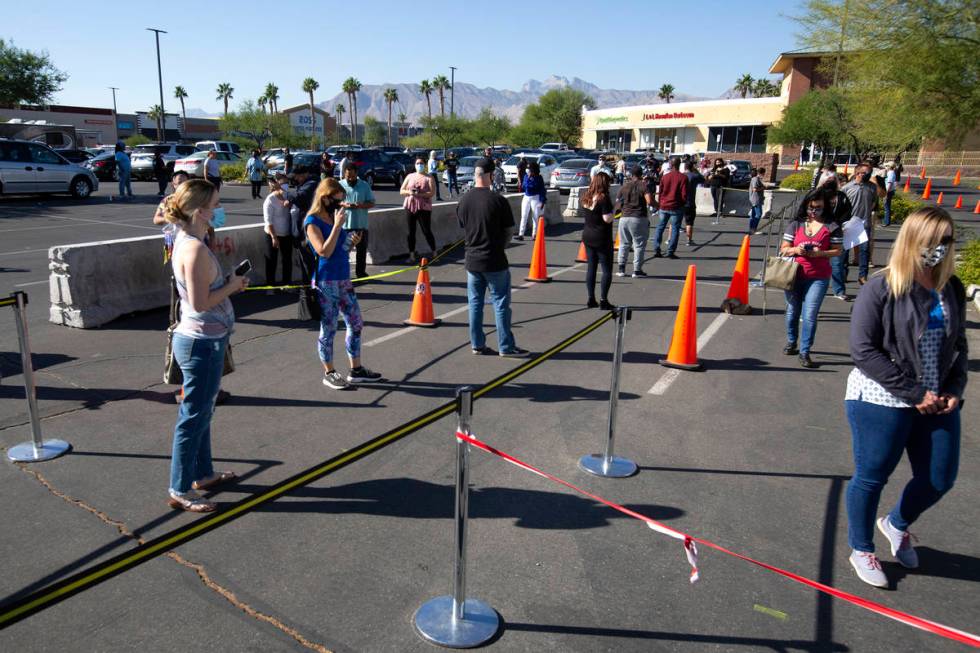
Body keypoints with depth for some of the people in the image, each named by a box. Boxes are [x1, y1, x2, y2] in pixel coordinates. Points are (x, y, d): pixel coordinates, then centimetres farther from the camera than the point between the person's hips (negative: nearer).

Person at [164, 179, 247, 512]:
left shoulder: (186, 241, 8)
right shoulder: (196, 249, -23)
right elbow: (200, 303, -25)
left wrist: (229, 282, 3)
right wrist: (232, 285, -12)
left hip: (200, 338, 10)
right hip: (203, 342, -10)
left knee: (201, 411, 21)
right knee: (194, 416, 1)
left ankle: (203, 473, 36)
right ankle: (180, 491, 14)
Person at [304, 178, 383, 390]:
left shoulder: (335, 218, 11)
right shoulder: (313, 222, -11)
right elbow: (324, 252, -23)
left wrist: (353, 243, -1)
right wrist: (337, 225, -22)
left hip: (344, 279, 8)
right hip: (325, 283, -8)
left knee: (356, 324, 11)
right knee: (328, 329, 3)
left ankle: (356, 370, 22)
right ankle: (329, 373, 18)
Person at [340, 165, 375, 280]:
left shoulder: (364, 185, 5)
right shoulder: (340, 185, 4)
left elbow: (372, 203, 4)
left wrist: (361, 205, -16)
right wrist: (343, 204, -16)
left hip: (361, 224, 1)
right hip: (344, 224, -1)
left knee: (362, 249, 6)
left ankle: (360, 273, 18)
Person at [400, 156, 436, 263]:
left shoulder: (429, 177, 4)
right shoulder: (410, 176, 14)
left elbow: (432, 192, -9)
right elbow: (401, 191, 11)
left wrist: (420, 194, -21)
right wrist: (409, 192, -10)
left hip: (424, 207, -3)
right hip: (410, 206, 4)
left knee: (426, 231, -4)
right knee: (411, 232, 4)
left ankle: (434, 253, 6)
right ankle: (412, 254, 11)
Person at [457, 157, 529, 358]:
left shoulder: (464, 201, 1)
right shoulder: (498, 200, -14)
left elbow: (463, 229, 9)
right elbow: (509, 231, -6)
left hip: (472, 259, 5)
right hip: (494, 261, -5)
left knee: (475, 303, 13)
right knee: (501, 303, 4)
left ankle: (477, 345, 19)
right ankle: (506, 347, 10)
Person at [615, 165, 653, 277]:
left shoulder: (624, 187, 9)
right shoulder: (643, 186, -4)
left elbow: (617, 204, 10)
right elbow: (649, 201, -16)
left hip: (624, 218, 4)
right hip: (639, 218, -4)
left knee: (624, 244, 15)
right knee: (639, 245, 5)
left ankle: (621, 268, 13)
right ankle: (637, 270, 5)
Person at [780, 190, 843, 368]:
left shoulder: (832, 227, -1)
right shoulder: (795, 224, 5)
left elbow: (837, 251, -1)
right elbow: (783, 249, 5)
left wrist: (820, 253, -18)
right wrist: (795, 250, -16)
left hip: (818, 278, -2)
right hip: (794, 275, 3)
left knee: (809, 316, -7)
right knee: (792, 312, 15)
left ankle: (804, 352, 1)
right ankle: (791, 342, 37)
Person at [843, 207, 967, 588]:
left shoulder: (952, 289, 6)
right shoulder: (882, 288, -13)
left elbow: (959, 345, 15)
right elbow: (864, 351, -16)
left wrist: (954, 390, 0)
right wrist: (914, 393, -16)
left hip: (936, 403, 6)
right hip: (881, 400, -6)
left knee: (940, 478, 14)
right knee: (872, 476, 7)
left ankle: (897, 524, 44)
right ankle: (861, 550, 29)